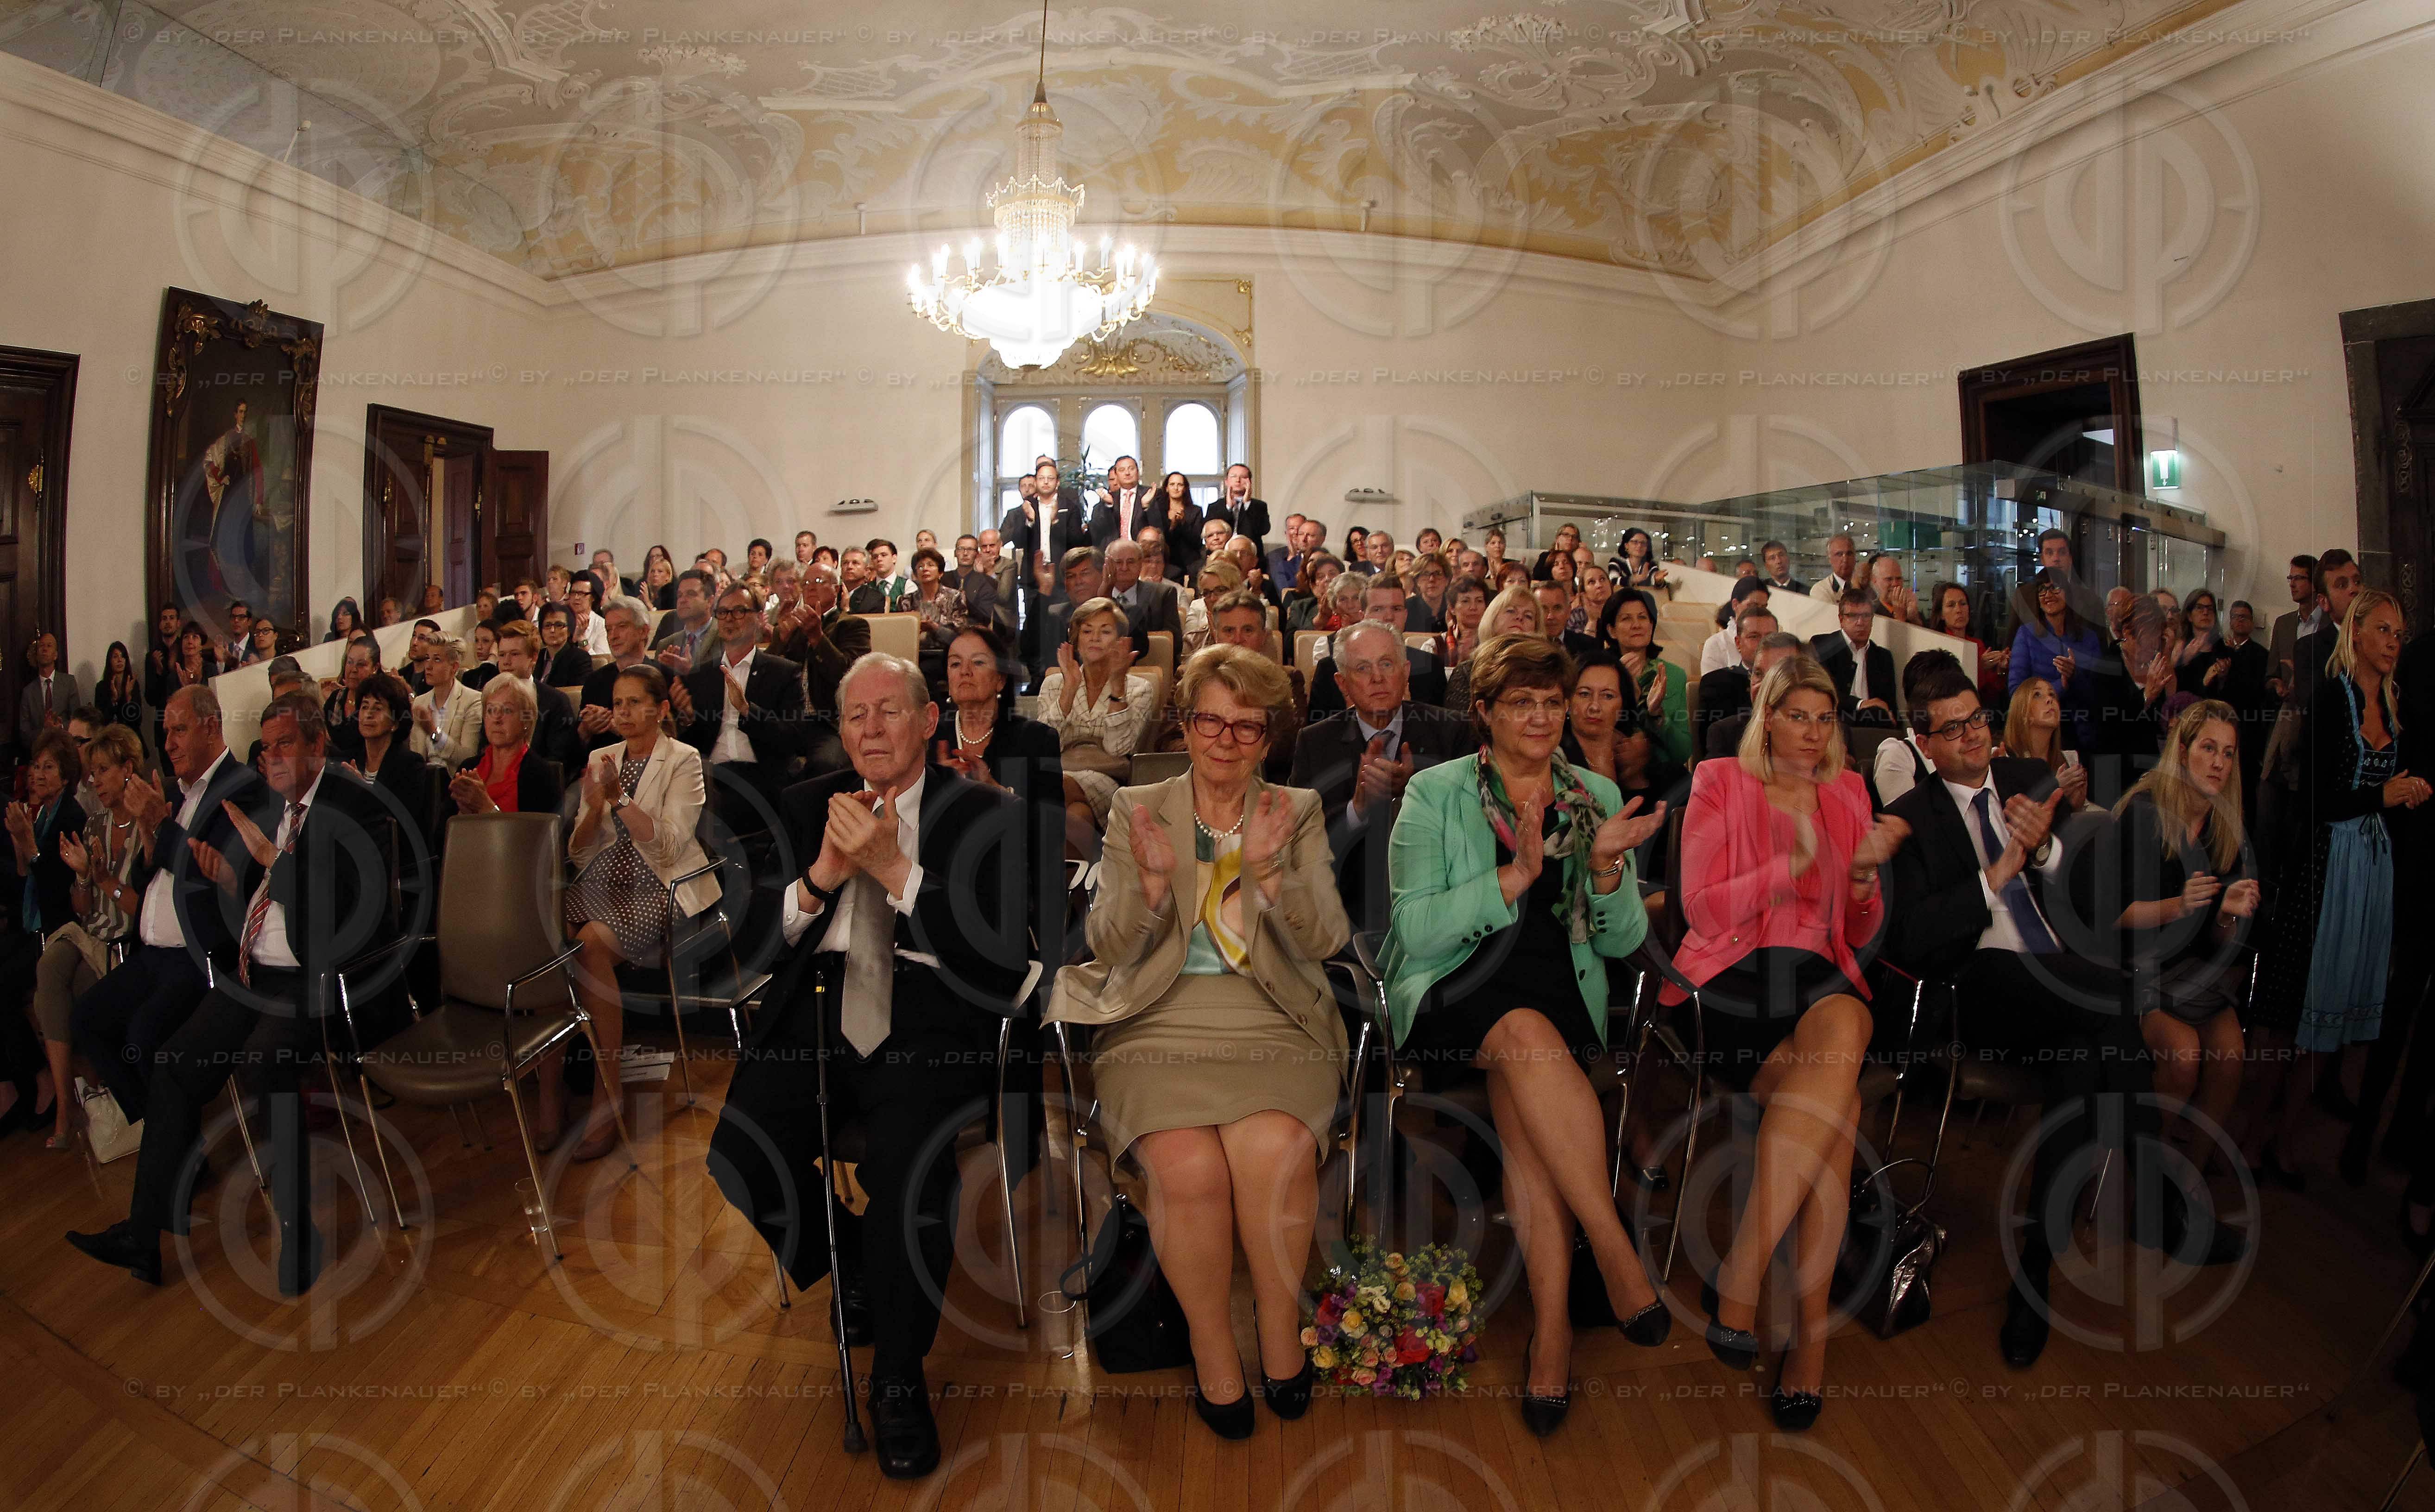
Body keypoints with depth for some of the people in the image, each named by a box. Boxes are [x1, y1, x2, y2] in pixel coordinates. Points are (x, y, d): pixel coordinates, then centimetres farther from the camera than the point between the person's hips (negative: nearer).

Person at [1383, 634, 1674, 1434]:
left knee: (1519, 1095, -31)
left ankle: (1552, 1322, -25)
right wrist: (1513, 877, -17)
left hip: (1561, 986, 2)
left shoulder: (1597, 795, 13)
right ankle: (1617, 1251, -27)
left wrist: (1605, 867, -10)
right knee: (1529, 1039, -35)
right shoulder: (1434, 794, 4)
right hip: (1456, 987, -2)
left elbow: (1624, 941, 10)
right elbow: (1415, 930, -7)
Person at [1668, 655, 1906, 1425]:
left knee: (1845, 1029, -34)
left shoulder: (1846, 795, 20)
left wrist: (1864, 876, -2)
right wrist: (1796, 862, -10)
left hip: (1820, 979, 3)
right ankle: (1811, 1327, -25)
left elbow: (1861, 936, 19)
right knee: (1840, 1099, -30)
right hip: (1732, 978, -3)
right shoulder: (1719, 784, 9)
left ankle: (1740, 1274, -32)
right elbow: (1700, 908, -2)